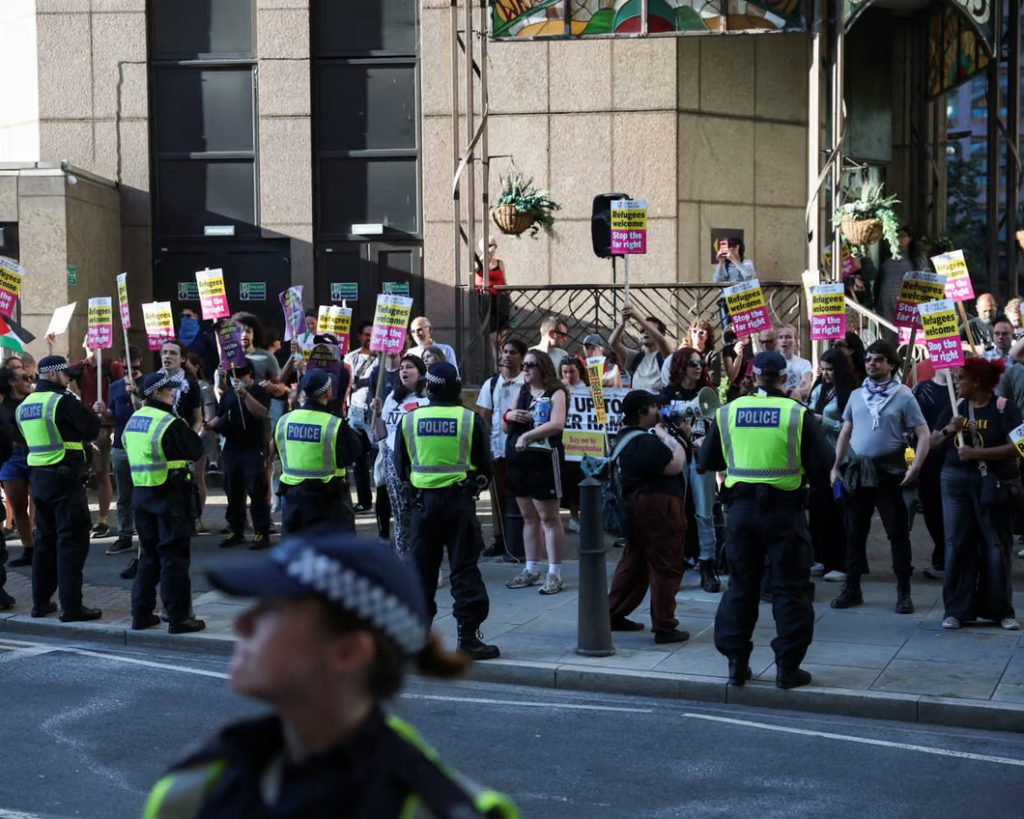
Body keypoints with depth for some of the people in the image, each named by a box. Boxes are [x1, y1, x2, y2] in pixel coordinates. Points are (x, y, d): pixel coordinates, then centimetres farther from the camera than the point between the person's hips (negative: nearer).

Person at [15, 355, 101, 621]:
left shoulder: (25, 405, 11)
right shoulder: (63, 400, -14)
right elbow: (91, 429, -10)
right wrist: (92, 414, 12)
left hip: (38, 476, 8)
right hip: (65, 477, -8)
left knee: (45, 539, 16)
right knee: (72, 540, -4)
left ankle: (41, 602, 20)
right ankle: (71, 607, -5)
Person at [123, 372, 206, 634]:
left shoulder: (133, 420, 8)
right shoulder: (170, 424, -17)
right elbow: (196, 450, -10)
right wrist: (191, 433, 10)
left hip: (141, 493, 8)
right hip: (170, 495, -8)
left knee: (149, 554, 17)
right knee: (174, 556, -2)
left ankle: (141, 614, 20)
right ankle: (179, 617, 0)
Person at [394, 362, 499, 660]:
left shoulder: (409, 420, 0)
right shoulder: (469, 419, -6)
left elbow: (401, 468, 7)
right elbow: (484, 466, 0)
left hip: (422, 501, 2)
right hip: (459, 500, -2)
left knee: (422, 569, 10)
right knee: (464, 569, 1)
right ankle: (468, 637, -2)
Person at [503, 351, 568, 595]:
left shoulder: (555, 392, -6)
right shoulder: (522, 392, 15)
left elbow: (557, 423, -22)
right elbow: (506, 428, 18)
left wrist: (527, 435, -23)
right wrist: (509, 416, -5)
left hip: (543, 459, -7)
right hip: (517, 459, 7)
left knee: (548, 517, -4)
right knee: (528, 517, 12)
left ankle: (555, 573, -2)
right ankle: (531, 569, 19)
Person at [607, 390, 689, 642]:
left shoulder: (626, 438, 14)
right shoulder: (645, 442, -19)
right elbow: (676, 465, -21)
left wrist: (663, 435, 9)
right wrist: (668, 437, -9)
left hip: (637, 510, 11)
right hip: (658, 510, -11)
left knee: (633, 563, 18)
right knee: (666, 569, -4)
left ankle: (615, 615, 24)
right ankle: (664, 627, -1)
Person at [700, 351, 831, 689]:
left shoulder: (728, 412, 0)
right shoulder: (798, 414, -7)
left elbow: (707, 461, 8)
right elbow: (821, 469, -8)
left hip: (741, 506, 3)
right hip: (784, 508, -3)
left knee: (741, 585, 13)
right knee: (790, 588, 6)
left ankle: (736, 663, 16)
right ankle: (788, 666, 6)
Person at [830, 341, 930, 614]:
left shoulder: (903, 396, -4)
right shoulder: (856, 395, 9)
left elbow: (924, 434, -6)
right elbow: (845, 432, 16)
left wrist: (914, 468, -16)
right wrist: (836, 466, 9)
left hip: (888, 472, -4)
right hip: (856, 470, 4)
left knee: (898, 532, 0)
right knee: (854, 532, 9)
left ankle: (904, 592, 8)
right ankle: (852, 589, 18)